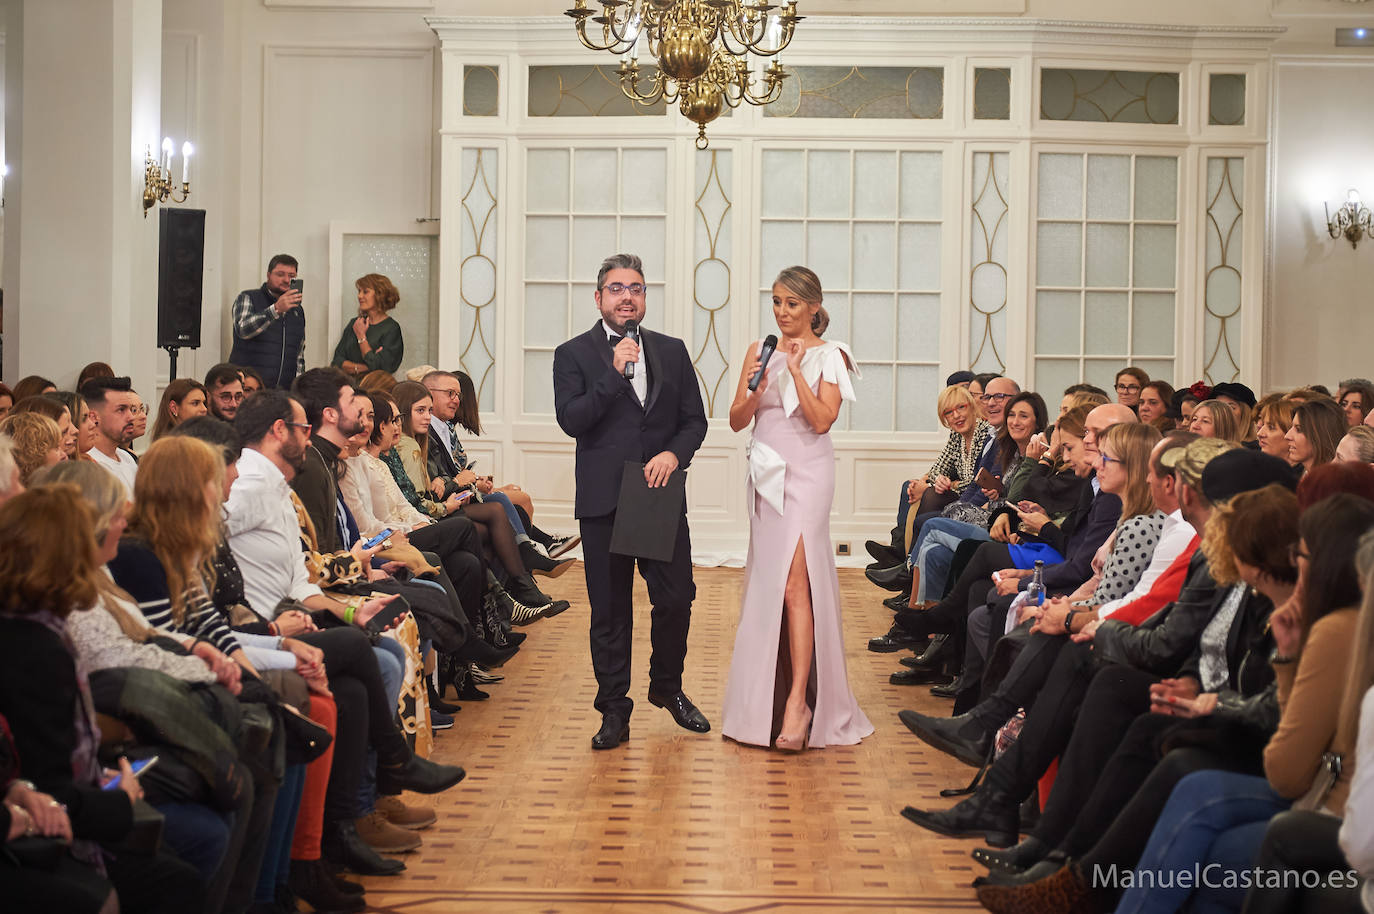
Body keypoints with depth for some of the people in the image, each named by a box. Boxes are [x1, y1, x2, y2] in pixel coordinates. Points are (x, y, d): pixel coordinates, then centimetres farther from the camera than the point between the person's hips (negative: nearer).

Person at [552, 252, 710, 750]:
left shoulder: (672, 351, 11)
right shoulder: (574, 354, 2)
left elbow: (694, 420, 11)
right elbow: (571, 420, -11)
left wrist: (674, 453, -9)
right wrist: (615, 373, -17)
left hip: (662, 497, 2)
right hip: (604, 500, -2)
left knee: (676, 598, 2)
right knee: (609, 610, 4)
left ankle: (668, 686, 27)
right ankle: (614, 709, 15)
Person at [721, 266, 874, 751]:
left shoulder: (828, 356, -2)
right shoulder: (760, 351, 10)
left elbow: (822, 420, -12)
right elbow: (737, 420, 6)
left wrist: (795, 370, -17)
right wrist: (756, 389, -12)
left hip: (806, 474, -5)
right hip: (766, 474, 5)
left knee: (794, 582, -15)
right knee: (765, 581, 8)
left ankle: (798, 701, -18)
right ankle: (764, 698, 18)